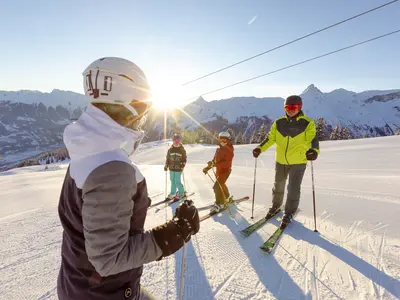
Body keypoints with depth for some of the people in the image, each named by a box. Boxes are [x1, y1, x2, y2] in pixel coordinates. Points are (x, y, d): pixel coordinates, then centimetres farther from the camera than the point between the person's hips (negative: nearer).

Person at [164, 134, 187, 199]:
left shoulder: (182, 150, -4)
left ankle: (181, 192, 21)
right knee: (172, 181, 15)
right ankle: (173, 193, 31)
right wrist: (166, 166, 4)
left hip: (178, 169, -3)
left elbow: (184, 159, 1)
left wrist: (183, 165, -14)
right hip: (171, 168, 4)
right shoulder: (170, 149, 2)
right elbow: (167, 158, 8)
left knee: (177, 182, -1)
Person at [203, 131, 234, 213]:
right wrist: (207, 168, 1)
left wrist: (215, 164, -37)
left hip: (225, 170, -8)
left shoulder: (229, 151, -16)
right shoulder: (218, 150, 7)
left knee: (217, 186, -17)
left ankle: (219, 204, -6)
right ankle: (228, 198, 48)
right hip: (218, 170, 8)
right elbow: (214, 160, 12)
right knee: (221, 185, 24)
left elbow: (227, 163, -27)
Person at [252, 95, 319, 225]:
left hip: (298, 162, -3)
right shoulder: (279, 123, 1)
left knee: (293, 189, 2)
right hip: (281, 161, 3)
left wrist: (314, 150, -43)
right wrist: (260, 148, -16)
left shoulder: (307, 123, -8)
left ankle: (289, 212, 23)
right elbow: (270, 138, 0)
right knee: (278, 185, 19)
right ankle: (276, 205, 42)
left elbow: (312, 139, -22)